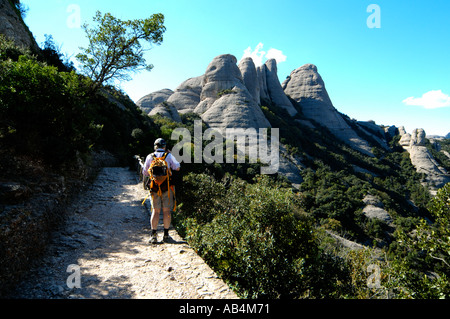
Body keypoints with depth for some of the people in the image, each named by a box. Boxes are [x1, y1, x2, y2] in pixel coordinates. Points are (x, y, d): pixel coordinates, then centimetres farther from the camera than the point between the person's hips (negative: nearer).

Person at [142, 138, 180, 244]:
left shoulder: (150, 157, 5)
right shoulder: (169, 156, -1)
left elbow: (145, 173, 9)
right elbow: (177, 168, 7)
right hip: (167, 187, -2)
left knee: (155, 211, 8)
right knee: (167, 211, 6)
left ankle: (153, 235, 6)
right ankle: (166, 235, 12)